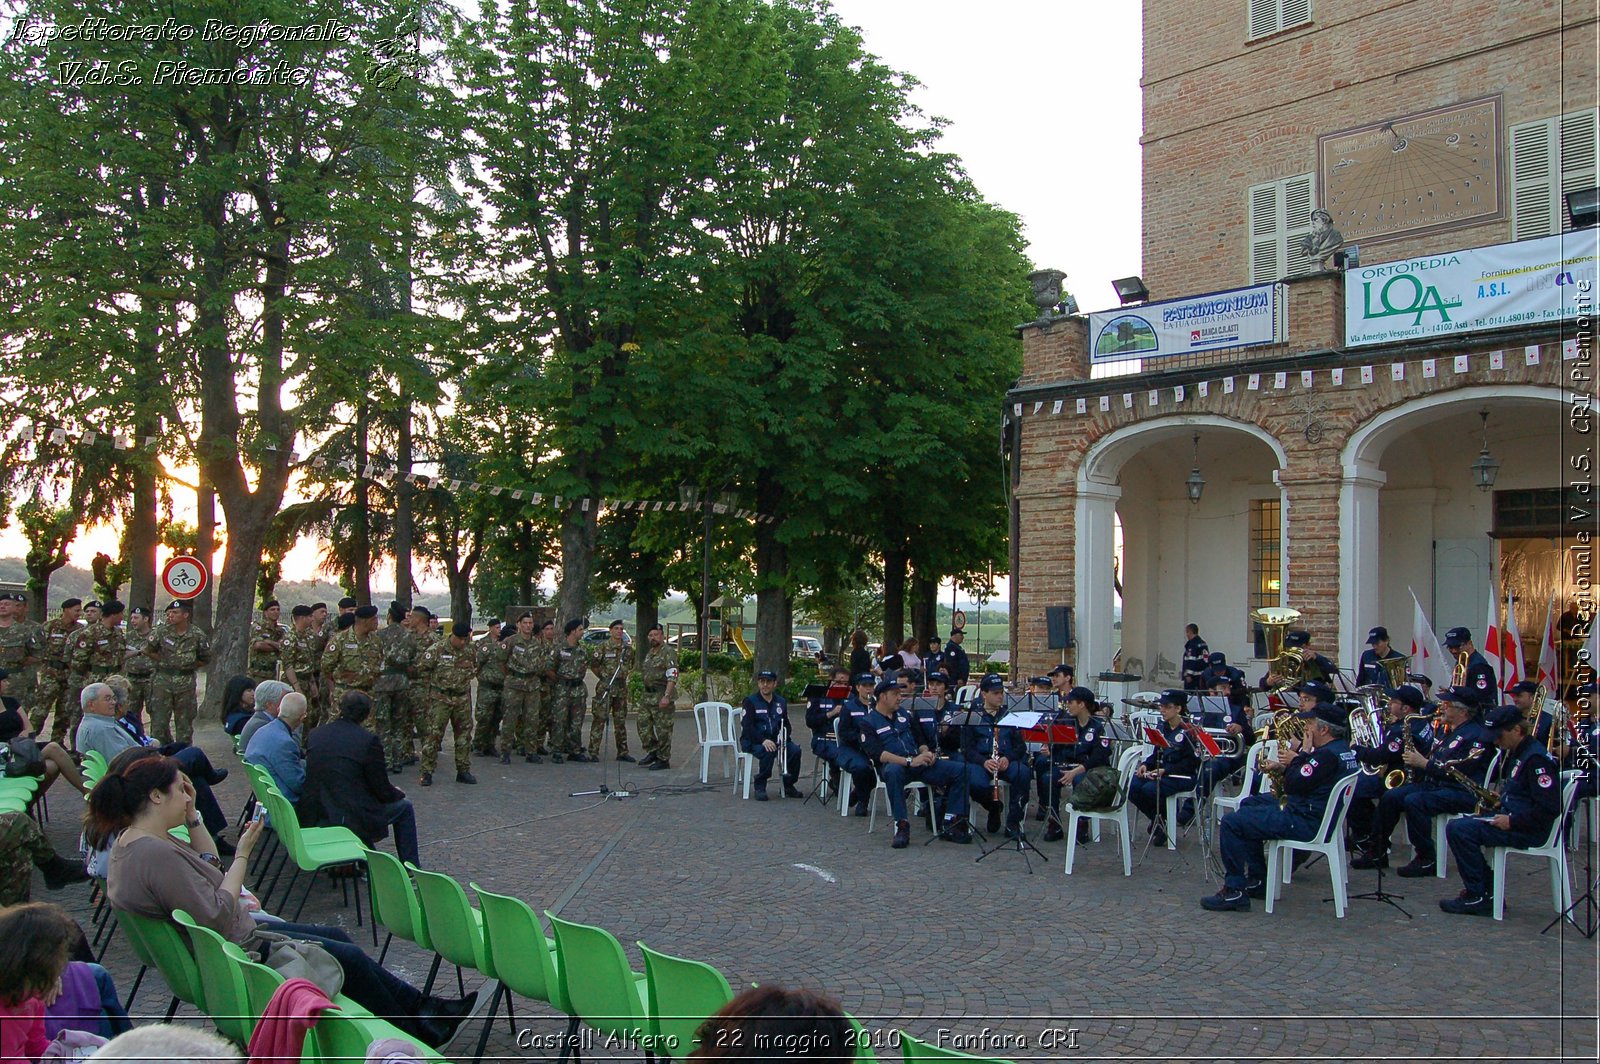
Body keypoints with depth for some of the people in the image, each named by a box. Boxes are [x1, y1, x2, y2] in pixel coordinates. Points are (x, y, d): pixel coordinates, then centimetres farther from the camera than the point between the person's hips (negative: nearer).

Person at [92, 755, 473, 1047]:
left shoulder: (134, 839, 3)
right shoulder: (155, 854, -30)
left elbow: (209, 864, 15)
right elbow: (216, 917, -29)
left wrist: (192, 816, 3)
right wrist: (243, 854, -22)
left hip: (238, 932, 11)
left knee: (338, 936, 15)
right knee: (348, 958, -2)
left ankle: (420, 1005, 24)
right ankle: (416, 1032, 18)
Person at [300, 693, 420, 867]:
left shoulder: (315, 735, 2)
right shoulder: (369, 740, -14)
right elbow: (382, 791, -9)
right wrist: (398, 793, 16)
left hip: (315, 819, 6)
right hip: (352, 818, -6)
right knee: (404, 807, 16)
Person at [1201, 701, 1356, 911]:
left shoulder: (1328, 755, -23)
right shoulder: (1342, 749, 10)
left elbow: (1293, 785, -25)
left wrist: (1298, 758, -10)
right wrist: (1289, 766, 3)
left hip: (1306, 823, -12)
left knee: (1231, 823, -14)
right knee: (1249, 804, 27)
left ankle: (1234, 891, -10)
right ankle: (1256, 881, 27)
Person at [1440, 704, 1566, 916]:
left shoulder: (1537, 759, -18)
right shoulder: (1516, 753, 13)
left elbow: (1550, 809, -24)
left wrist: (1511, 822, -21)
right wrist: (1500, 799, 10)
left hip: (1529, 831, -11)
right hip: (1511, 819, 11)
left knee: (1459, 830, -20)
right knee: (1457, 826, 8)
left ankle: (1477, 898, -11)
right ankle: (1488, 890, 7)